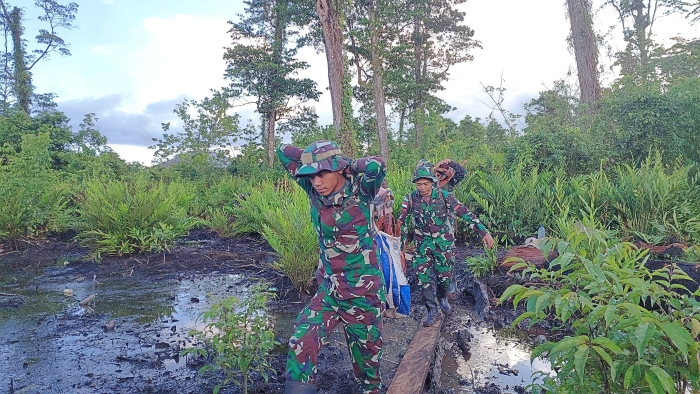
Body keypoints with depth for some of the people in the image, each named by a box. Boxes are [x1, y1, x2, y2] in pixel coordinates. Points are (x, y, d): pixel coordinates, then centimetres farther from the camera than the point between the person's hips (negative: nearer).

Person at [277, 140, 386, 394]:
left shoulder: (359, 192, -15)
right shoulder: (315, 191, -4)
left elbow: (376, 166, -38)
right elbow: (284, 152, 3)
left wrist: (346, 164, -19)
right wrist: (316, 160, -5)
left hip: (363, 293, -3)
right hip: (328, 290, 4)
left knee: (366, 354, 14)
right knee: (301, 342, -17)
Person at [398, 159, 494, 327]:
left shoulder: (444, 196, -14)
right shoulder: (410, 199, -10)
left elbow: (465, 213, -14)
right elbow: (402, 223, -3)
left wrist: (484, 232, -19)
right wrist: (399, 246, -3)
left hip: (443, 242, -1)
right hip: (422, 243, 1)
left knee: (445, 275, 8)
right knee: (423, 277, -2)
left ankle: (442, 298, 40)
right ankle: (432, 311, 13)